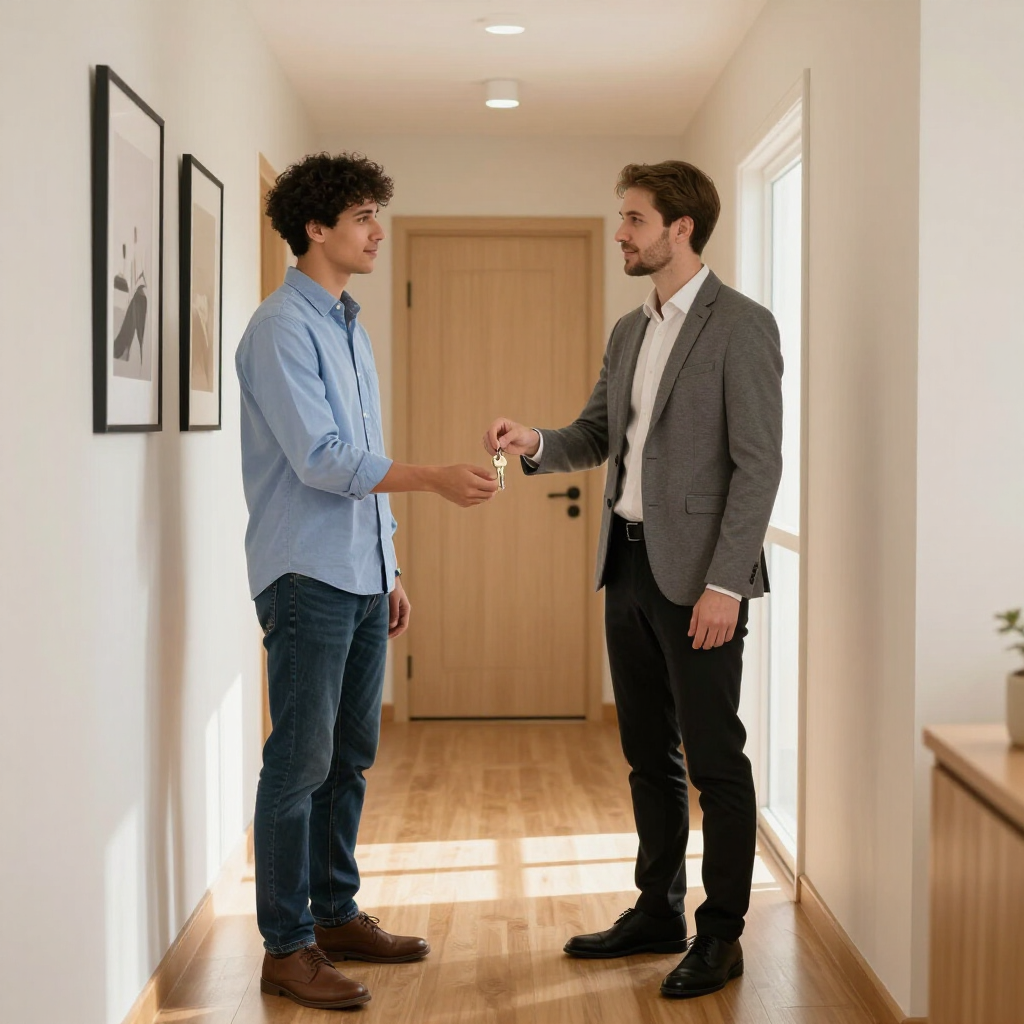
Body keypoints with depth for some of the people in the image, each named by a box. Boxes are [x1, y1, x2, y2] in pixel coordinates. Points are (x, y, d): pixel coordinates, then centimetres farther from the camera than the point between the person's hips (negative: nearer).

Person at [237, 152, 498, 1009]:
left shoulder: (349, 328, 17)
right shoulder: (282, 328, -11)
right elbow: (318, 458, -20)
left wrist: (389, 571, 18)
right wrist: (435, 479, -24)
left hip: (361, 578, 9)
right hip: (307, 577, -9)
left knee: (350, 756, 13)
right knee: (300, 762, -4)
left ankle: (336, 914, 24)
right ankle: (287, 946, 5)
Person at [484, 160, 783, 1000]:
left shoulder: (741, 326, -9)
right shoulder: (629, 331, 15)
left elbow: (758, 463, -14)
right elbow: (599, 435, 18)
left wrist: (724, 583, -19)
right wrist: (536, 444, -4)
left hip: (697, 575, -8)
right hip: (629, 563, 8)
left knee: (715, 759, 1)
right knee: (649, 755, 15)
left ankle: (721, 934, 13)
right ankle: (658, 912, 28)